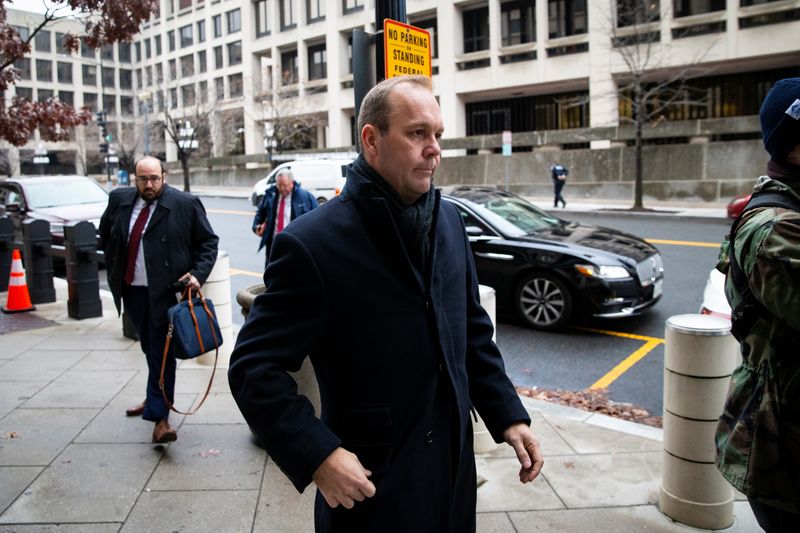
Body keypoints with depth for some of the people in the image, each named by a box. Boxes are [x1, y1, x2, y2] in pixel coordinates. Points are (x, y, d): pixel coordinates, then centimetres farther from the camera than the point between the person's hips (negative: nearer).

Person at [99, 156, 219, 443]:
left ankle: (159, 416, 0)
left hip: (165, 290, -5)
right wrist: (112, 267, 14)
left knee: (161, 352, -5)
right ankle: (155, 398, 38)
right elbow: (106, 234, 22)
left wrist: (198, 274, -14)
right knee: (149, 347, 19)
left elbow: (208, 241, -2)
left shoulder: (186, 204, -9)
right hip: (132, 290, 5)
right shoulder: (119, 199, 5)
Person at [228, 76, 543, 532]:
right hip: (370, 482, -5)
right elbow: (254, 367, -16)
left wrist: (508, 415, 4)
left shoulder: (449, 221, 0)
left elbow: (473, 331, 9)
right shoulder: (313, 244, -19)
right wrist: (317, 455, -24)